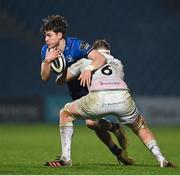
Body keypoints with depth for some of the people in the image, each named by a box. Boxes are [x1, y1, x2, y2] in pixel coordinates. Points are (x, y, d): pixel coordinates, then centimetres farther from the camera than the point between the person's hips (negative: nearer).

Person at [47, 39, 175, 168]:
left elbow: (61, 80, 37)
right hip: (123, 98, 2)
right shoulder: (118, 63, 36)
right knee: (141, 128, 30)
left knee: (65, 113, 24)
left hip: (98, 99, -2)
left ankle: (66, 158, 13)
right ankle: (162, 159, 10)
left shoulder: (85, 61, 31)